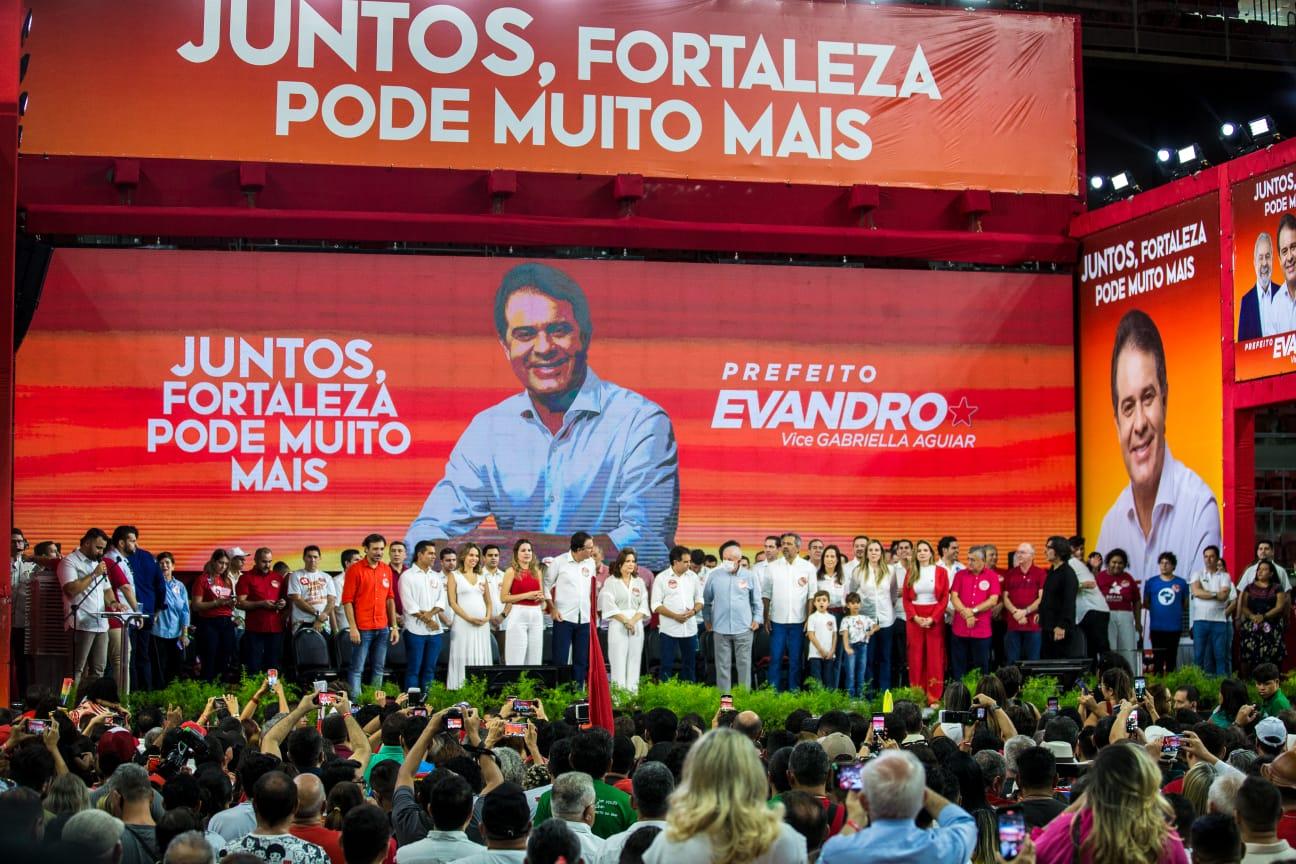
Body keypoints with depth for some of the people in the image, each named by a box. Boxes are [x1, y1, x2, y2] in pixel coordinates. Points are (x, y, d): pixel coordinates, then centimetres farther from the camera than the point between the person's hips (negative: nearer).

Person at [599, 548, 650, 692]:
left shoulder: (639, 582, 14)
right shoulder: (611, 581, 2)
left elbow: (644, 605, 7)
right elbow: (609, 605, -6)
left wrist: (633, 620, -8)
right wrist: (625, 620, -11)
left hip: (637, 625, 4)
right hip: (618, 625, -4)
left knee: (634, 661, 0)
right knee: (618, 662, -7)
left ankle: (633, 693, 2)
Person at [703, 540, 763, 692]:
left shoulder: (748, 576, 1)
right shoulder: (714, 575, 0)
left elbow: (756, 600, 9)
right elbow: (707, 600, 10)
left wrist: (757, 618, 3)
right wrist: (707, 619, 9)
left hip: (744, 628, 0)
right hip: (721, 628, 0)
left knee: (744, 663, 6)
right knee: (723, 665, 6)